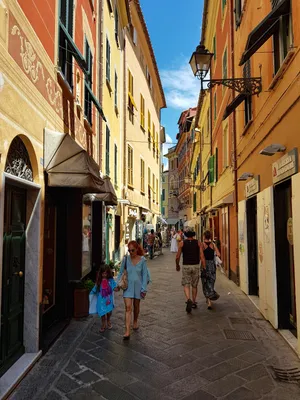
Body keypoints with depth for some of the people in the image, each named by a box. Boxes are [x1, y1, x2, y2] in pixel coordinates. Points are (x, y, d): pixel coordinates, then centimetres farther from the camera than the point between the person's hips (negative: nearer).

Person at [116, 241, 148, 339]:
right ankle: (127, 331, -9)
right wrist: (117, 284, -2)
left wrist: (144, 289, -6)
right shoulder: (125, 259, -5)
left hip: (137, 286, 0)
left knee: (136, 306, 18)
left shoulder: (142, 260, -7)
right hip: (128, 286, 0)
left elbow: (144, 275, -4)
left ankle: (135, 322, 44)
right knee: (128, 307, -8)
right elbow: (121, 273, 4)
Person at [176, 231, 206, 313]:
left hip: (186, 266, -2)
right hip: (196, 266, 2)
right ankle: (194, 302, 27)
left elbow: (177, 257, 0)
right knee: (194, 285, 17)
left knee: (186, 285, 3)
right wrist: (204, 267, -3)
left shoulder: (182, 243, -1)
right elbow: (202, 256, -6)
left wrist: (177, 265, 16)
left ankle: (189, 300, -20)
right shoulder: (198, 243, 2)